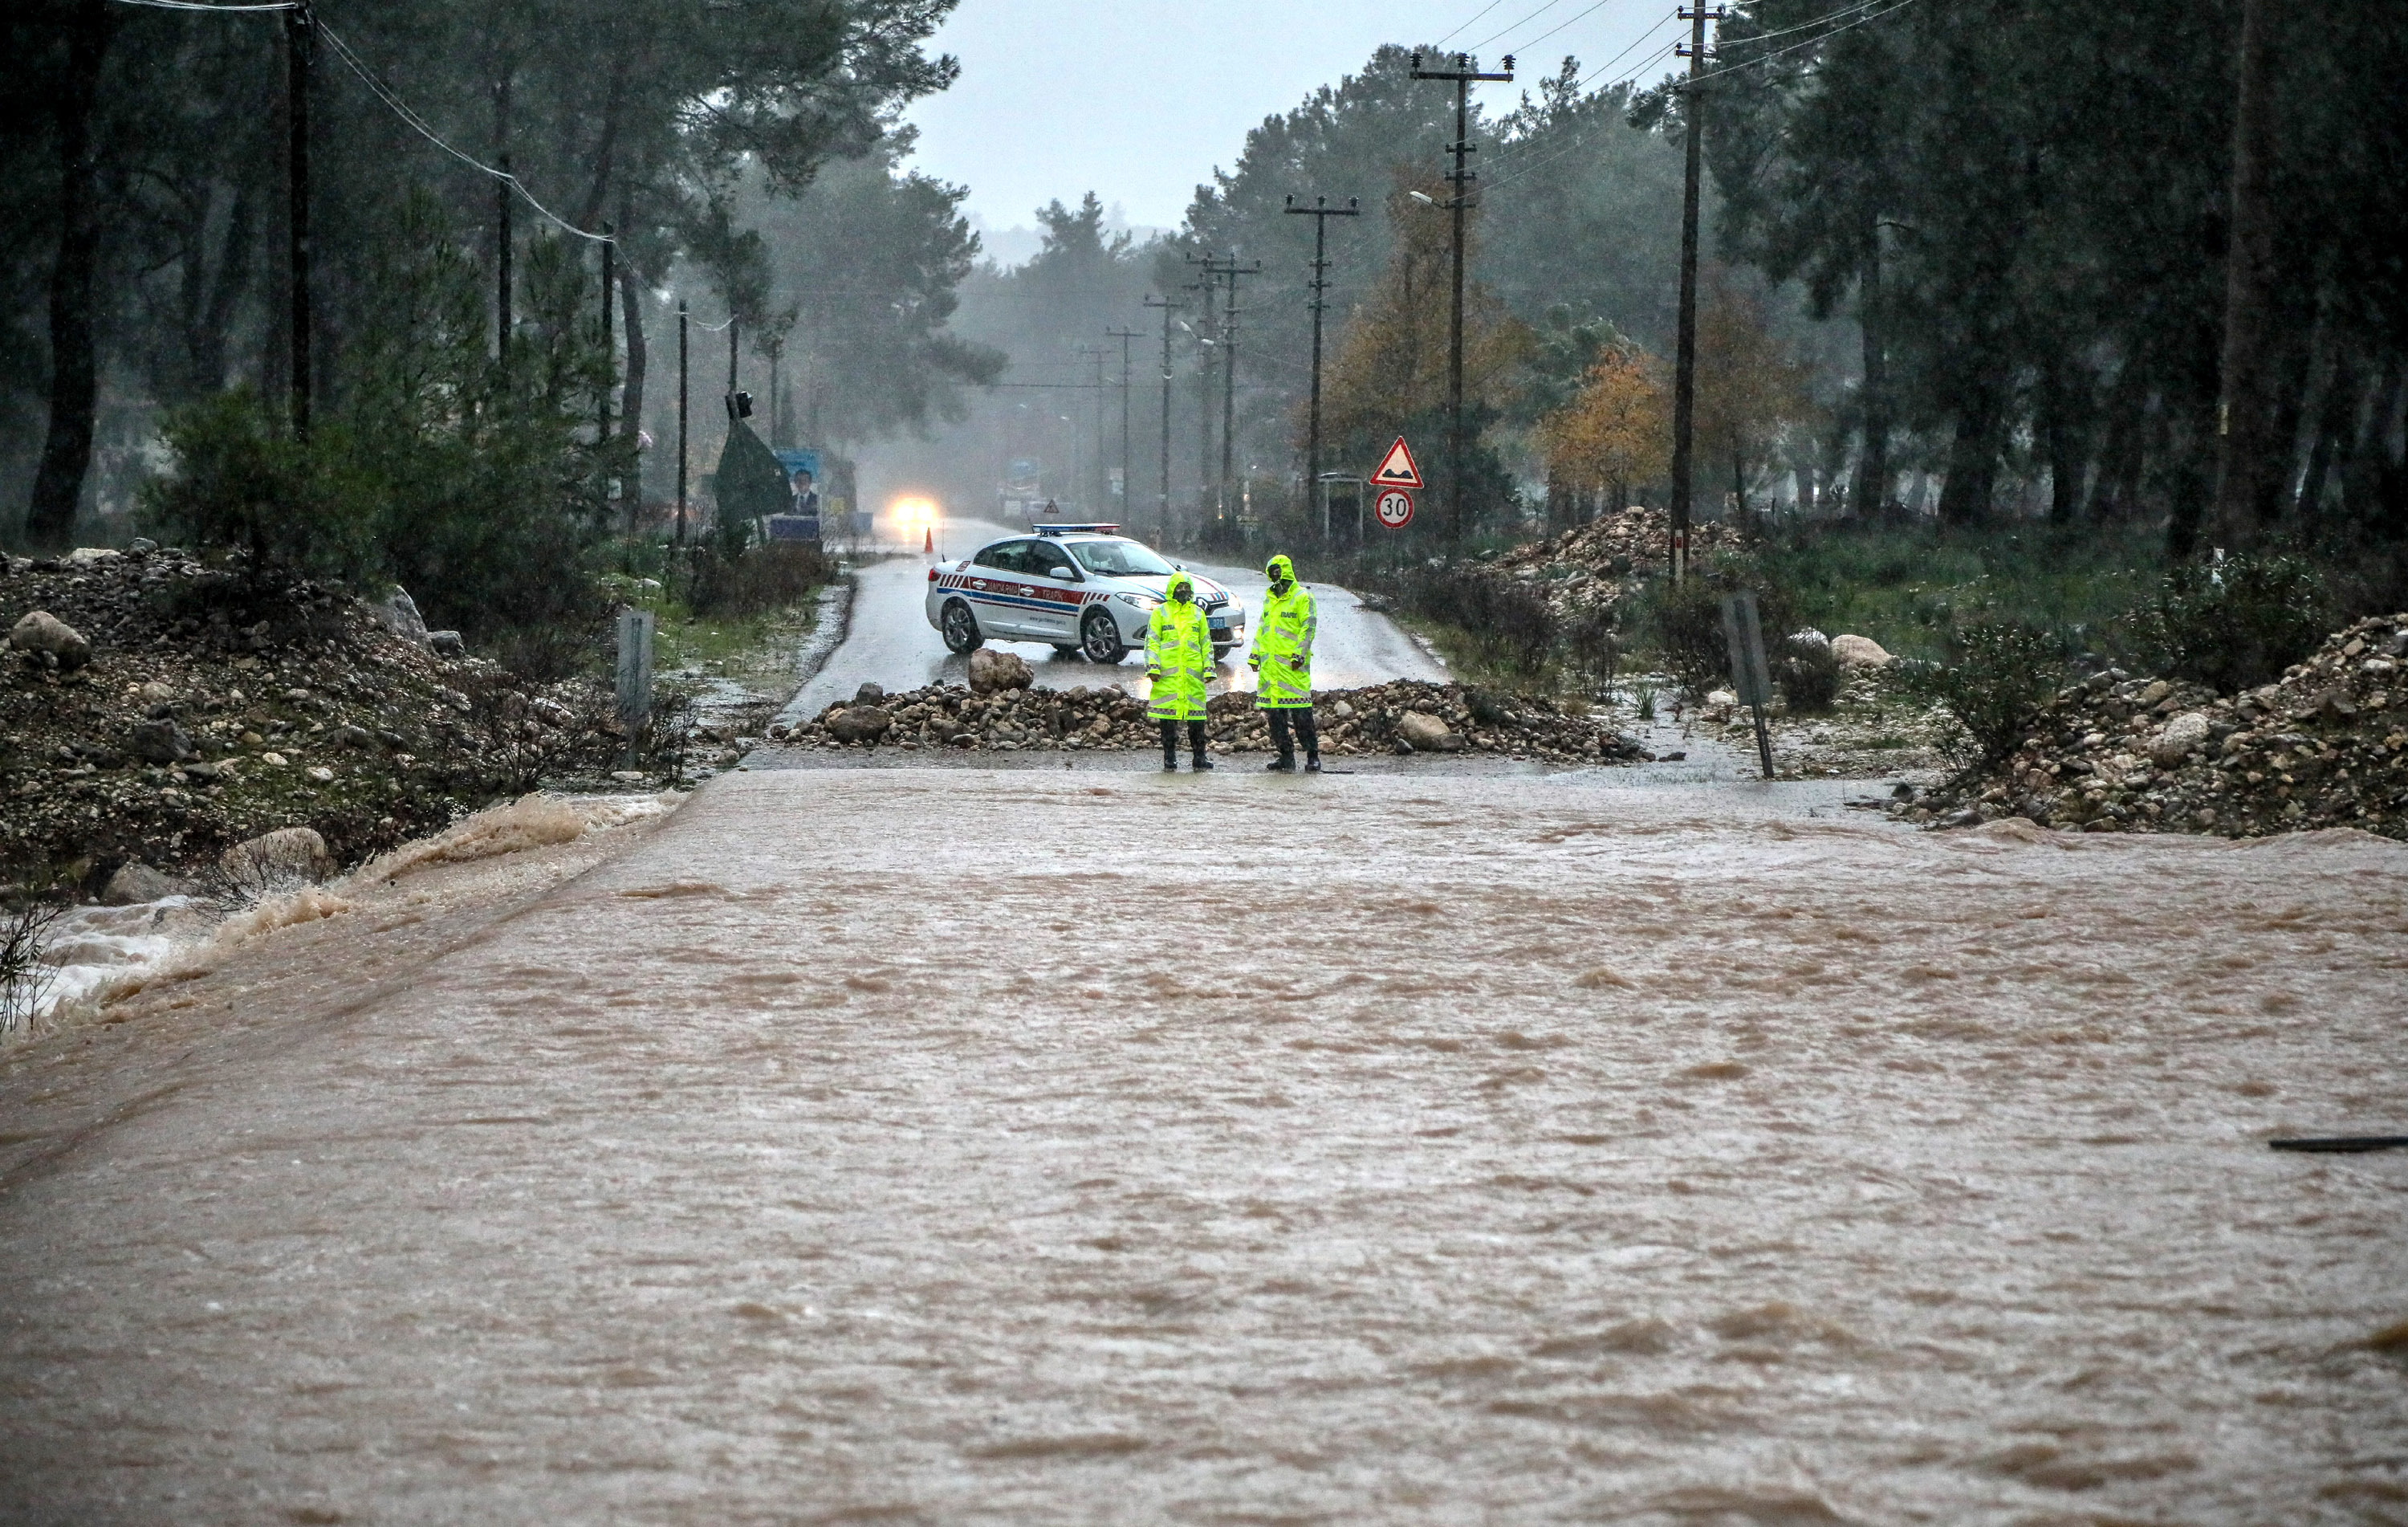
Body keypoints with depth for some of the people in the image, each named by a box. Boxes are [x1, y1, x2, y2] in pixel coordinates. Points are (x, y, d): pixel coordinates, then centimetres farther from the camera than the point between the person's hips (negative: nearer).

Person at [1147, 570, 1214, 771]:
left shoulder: (1197, 613, 15)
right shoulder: (1160, 613, 7)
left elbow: (1206, 643, 17)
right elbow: (1152, 641, 4)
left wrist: (1208, 669, 9)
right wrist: (1153, 667, -7)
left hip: (1193, 672, 2)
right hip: (1168, 672, -2)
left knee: (1196, 716, -1)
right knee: (1168, 715, -1)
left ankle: (1199, 756, 5)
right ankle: (1170, 758, 5)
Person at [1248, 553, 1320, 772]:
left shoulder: (1302, 597, -3)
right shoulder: (1269, 599, 19)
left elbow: (1308, 628, -9)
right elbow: (1262, 629, 24)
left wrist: (1299, 655, -16)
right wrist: (1254, 655, 17)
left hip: (1292, 664, -7)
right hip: (1270, 662, 7)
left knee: (1301, 712, -9)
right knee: (1274, 712, 5)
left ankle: (1312, 756, -4)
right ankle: (1286, 757, 11)